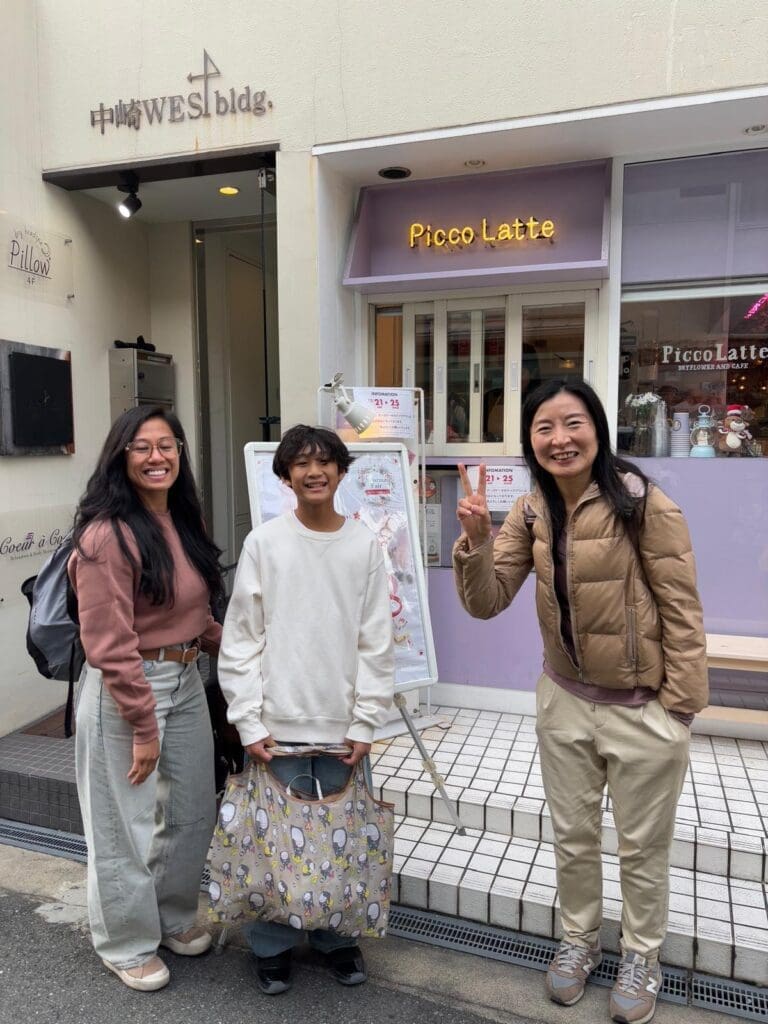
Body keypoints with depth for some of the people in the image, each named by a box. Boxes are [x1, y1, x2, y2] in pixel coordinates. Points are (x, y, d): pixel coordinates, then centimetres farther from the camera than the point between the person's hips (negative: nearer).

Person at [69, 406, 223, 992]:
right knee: (128, 823, 11)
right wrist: (143, 725, -17)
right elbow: (109, 645, -20)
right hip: (125, 691, -8)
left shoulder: (183, 522, 5)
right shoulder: (108, 536, -20)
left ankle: (176, 917, 44)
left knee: (193, 812, 20)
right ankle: (128, 944, 35)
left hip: (186, 682, 8)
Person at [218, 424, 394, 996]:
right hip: (279, 722, -1)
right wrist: (249, 721, -6)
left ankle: (337, 937, 35)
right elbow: (241, 638, -3)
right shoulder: (264, 543, -4)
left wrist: (366, 722, -2)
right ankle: (273, 945, 31)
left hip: (344, 723, 1)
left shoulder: (365, 544, -1)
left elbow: (376, 642, 0)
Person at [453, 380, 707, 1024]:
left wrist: (679, 705, -11)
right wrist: (475, 537, -22)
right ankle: (579, 940, 47)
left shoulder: (643, 504, -20)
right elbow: (487, 602, -6)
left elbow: (681, 609, -14)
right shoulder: (532, 513, -4)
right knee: (572, 837, 22)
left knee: (642, 847, 17)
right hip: (565, 701, 5)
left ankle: (641, 958, 44)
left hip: (643, 708, -4)